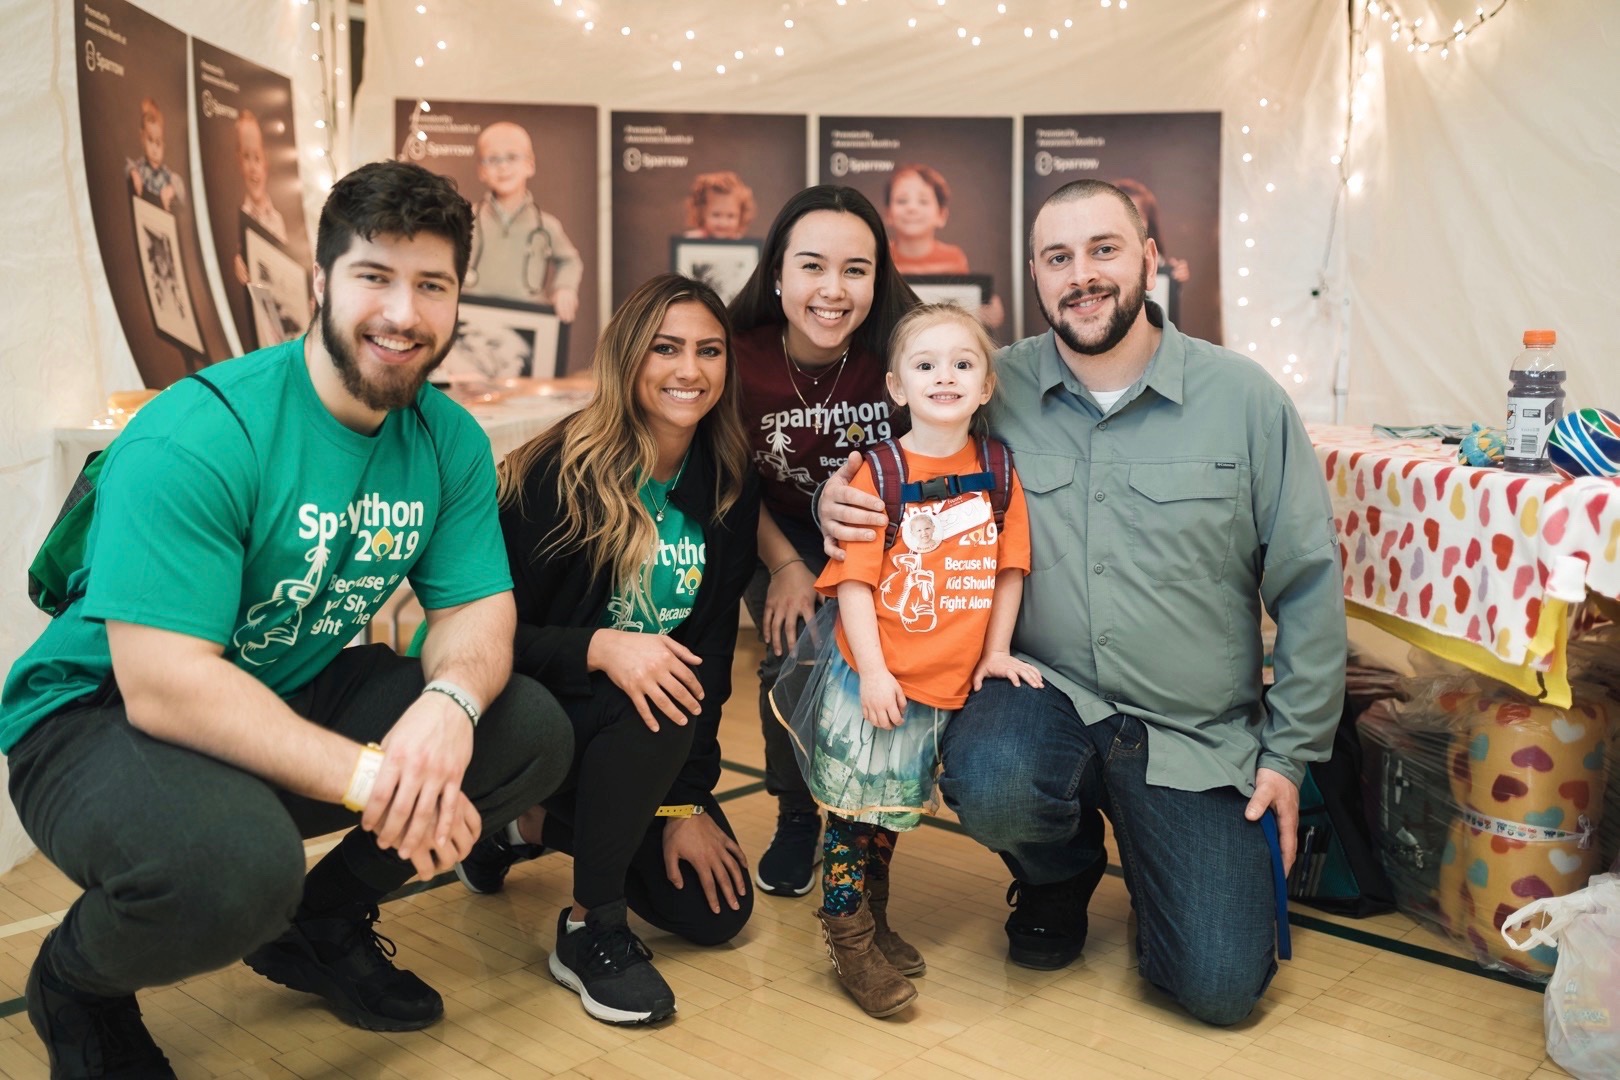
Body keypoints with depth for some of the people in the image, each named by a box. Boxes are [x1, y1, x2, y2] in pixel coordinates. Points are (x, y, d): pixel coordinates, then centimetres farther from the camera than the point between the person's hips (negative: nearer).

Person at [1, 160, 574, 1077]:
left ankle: (322, 923, 14)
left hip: (307, 693, 7)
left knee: (534, 733, -9)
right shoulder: (197, 436, -25)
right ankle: (75, 986, 2)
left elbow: (478, 610, -5)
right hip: (103, 717, -6)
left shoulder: (452, 441, -4)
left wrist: (450, 700, -30)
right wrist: (368, 776, -36)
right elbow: (163, 685, -30)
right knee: (233, 864, -37)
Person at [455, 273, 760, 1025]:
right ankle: (590, 931, -15)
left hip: (650, 740, 5)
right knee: (657, 709, -35)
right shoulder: (561, 471, -19)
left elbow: (709, 651, -5)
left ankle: (541, 827, 18)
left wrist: (689, 802, -9)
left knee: (716, 911, -5)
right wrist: (601, 648, -36)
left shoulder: (728, 486, -6)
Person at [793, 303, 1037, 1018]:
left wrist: (995, 653, 2)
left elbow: (1008, 570, 6)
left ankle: (875, 923, 37)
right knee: (854, 809, 4)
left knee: (894, 808, 20)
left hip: (950, 684, 4)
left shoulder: (998, 476, 1)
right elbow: (853, 581, -12)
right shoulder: (877, 474, -10)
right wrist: (872, 670, -16)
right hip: (875, 677, -4)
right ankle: (848, 938, 22)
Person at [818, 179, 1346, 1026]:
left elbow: (1308, 585, 0)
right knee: (990, 783, -34)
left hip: (1201, 733, 0)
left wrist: (1290, 753, 0)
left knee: (1220, 987, -10)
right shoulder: (997, 390, -2)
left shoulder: (1245, 399, -4)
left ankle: (1156, 868, 28)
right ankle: (1061, 872, 6)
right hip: (1050, 692, 1)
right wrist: (840, 503, -15)